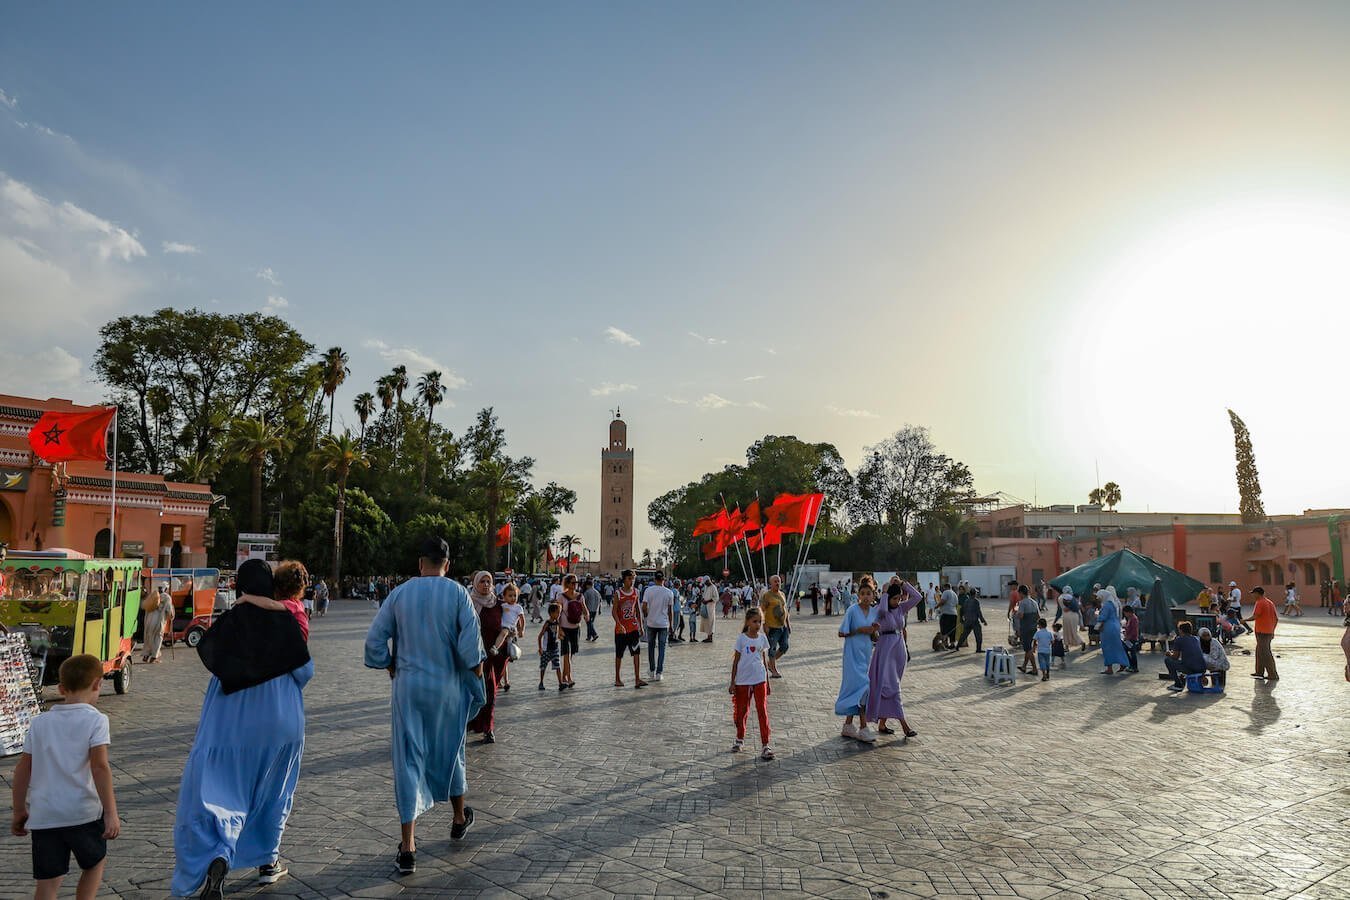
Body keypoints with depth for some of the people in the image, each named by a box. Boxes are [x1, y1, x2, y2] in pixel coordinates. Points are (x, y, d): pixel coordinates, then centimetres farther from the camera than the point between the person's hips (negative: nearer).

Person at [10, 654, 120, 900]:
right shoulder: (95, 720, -8)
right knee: (94, 864, 21)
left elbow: (23, 769, 10)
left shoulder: (39, 722, 7)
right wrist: (111, 813, -13)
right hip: (83, 813, -4)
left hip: (43, 815, 4)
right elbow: (100, 767, -16)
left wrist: (19, 811, 22)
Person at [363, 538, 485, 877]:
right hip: (447, 687, 0)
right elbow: (470, 641, -14)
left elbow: (374, 639, -2)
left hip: (408, 687, 0)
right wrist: (475, 666, 4)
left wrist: (390, 665, 14)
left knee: (408, 760, 5)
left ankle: (407, 848, 3)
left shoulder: (400, 593, -3)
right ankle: (459, 818, 40)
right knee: (449, 751, 20)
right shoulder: (457, 593, -9)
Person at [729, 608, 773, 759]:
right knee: (741, 711, 11)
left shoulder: (762, 638, 3)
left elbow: (763, 660, 10)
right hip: (743, 680, -1)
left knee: (763, 711, -4)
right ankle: (740, 739, 32)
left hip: (759, 680, 1)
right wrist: (732, 683, -3)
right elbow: (736, 661, -2)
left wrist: (767, 682, 11)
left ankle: (766, 745, -2)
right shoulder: (741, 638, -6)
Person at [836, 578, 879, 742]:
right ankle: (863, 729, -6)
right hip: (853, 654, -6)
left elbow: (874, 637, 12)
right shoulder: (852, 610, -11)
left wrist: (874, 631, -9)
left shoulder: (874, 611, 5)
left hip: (866, 654, 6)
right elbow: (841, 633, -8)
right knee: (862, 687, -12)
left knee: (853, 688, 12)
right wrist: (860, 630, -16)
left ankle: (848, 726, 21)